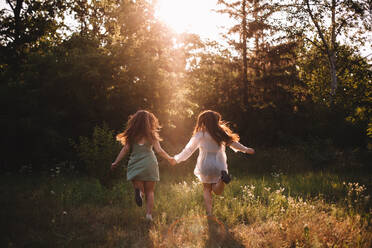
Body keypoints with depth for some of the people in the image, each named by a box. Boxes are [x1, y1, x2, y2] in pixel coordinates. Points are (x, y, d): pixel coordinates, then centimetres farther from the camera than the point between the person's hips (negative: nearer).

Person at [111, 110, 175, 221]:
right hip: (149, 164, 0)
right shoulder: (151, 135, -2)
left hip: (135, 165, 0)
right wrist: (169, 158, 11)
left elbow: (125, 149, -3)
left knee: (138, 185, 11)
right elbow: (159, 150, -3)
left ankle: (138, 190, -24)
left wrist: (116, 162, 4)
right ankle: (149, 214, 2)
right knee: (149, 191, 10)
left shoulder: (131, 135, 0)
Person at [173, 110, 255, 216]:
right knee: (217, 191, 4)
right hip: (219, 165, 2)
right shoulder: (221, 133, 1)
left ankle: (209, 213, 1)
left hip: (205, 165, -2)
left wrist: (177, 159, 15)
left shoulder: (200, 135, -6)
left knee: (207, 189, 13)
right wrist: (246, 149, 22)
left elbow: (189, 149, 2)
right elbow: (233, 142, 9)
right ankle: (222, 177, -26)